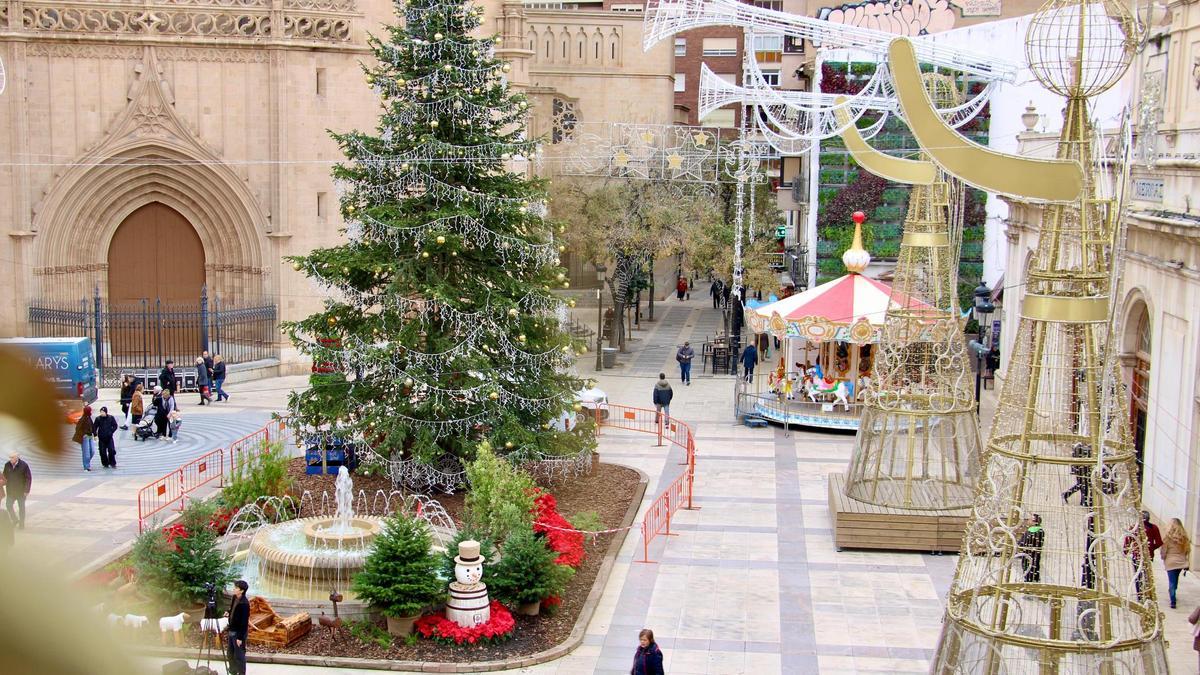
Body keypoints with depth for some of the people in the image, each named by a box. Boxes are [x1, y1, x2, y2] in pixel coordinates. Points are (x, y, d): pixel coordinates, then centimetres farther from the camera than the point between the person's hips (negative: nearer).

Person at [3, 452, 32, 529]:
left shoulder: (23, 465, -15)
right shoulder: (7, 465, -3)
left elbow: (29, 478, -11)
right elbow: (5, 476, 9)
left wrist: (27, 490, -13)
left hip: (21, 490, -3)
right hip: (11, 490, 3)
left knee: (21, 507, 7)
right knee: (8, 505, -3)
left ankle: (21, 524, 20)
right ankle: (15, 521, 16)